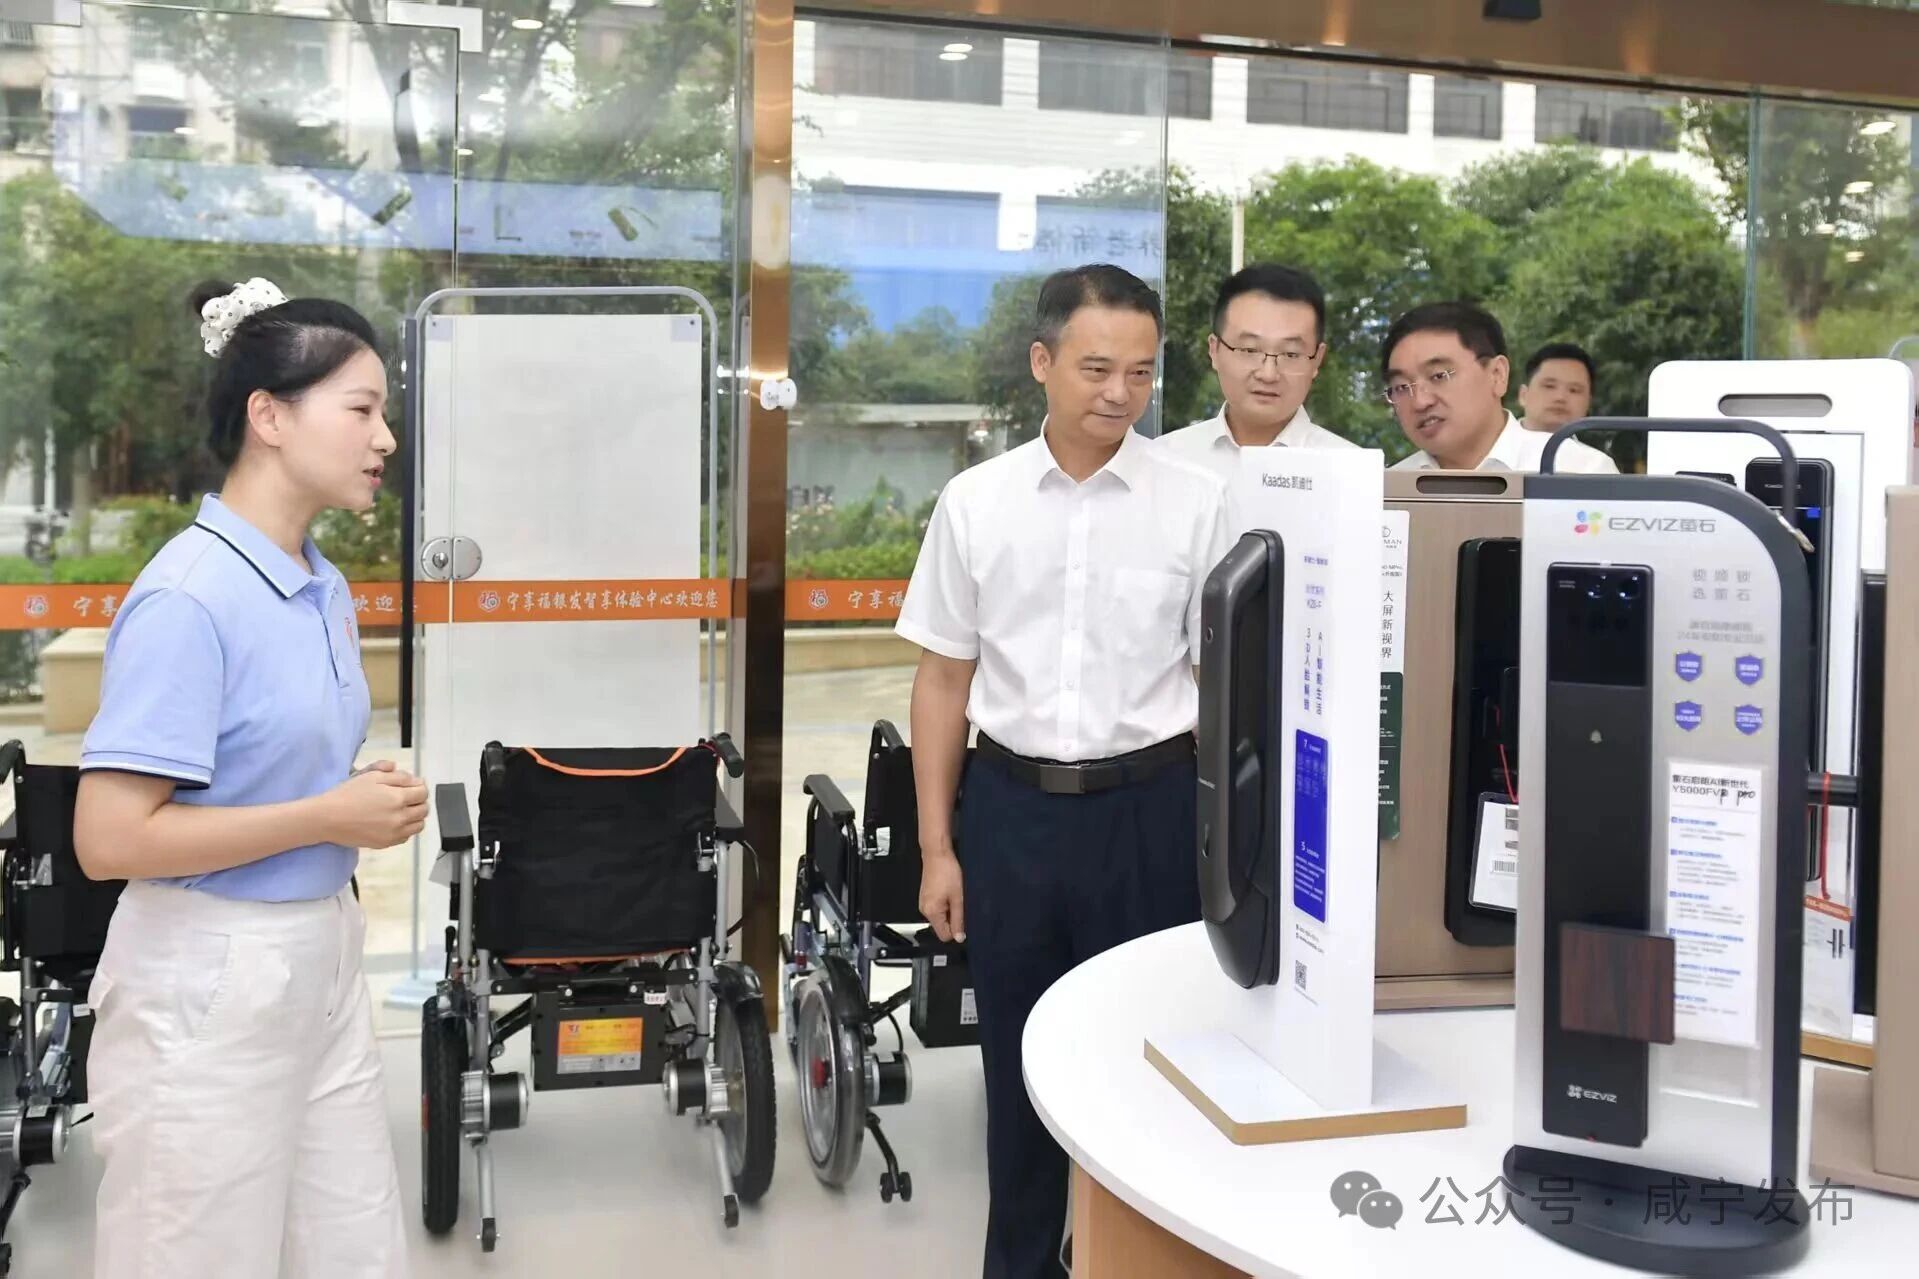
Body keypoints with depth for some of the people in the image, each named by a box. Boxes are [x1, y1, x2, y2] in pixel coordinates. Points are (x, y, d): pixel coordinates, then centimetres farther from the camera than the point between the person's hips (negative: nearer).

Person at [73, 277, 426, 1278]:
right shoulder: (187, 598, -19)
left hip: (320, 960, 8)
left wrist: (368, 801, 0)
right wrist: (329, 820, -18)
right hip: (209, 982, -8)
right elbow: (109, 840, -22)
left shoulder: (326, 586, 6)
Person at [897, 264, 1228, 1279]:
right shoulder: (974, 503, 1)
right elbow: (942, 681, 5)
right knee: (1018, 1061, 13)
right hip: (1014, 806, 2)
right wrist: (937, 849, 4)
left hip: (1149, 807, -1)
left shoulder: (1196, 503, -4)